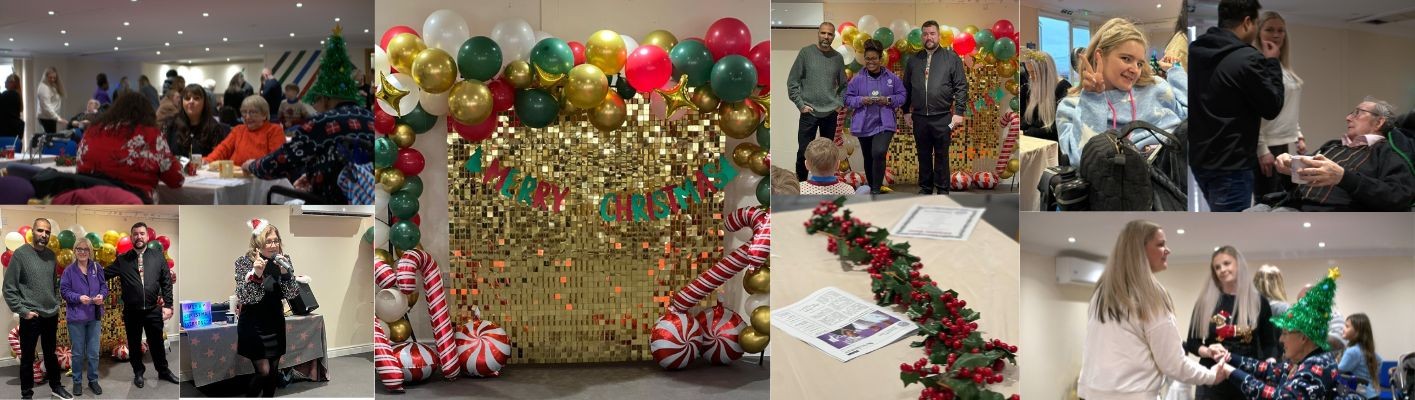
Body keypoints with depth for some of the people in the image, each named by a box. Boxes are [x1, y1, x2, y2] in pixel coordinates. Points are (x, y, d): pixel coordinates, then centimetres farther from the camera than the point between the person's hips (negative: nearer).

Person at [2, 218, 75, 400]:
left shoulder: (51, 254, 6)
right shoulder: (20, 254, -10)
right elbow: (9, 288, -10)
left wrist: (56, 308, 13)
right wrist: (23, 311, -13)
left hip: (51, 316, 5)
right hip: (31, 317, -5)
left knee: (51, 354, 18)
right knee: (27, 357, 6)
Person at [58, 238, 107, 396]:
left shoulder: (97, 267, 2)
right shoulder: (69, 270, -5)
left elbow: (104, 286, 6)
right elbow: (64, 290, -5)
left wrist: (102, 296, -15)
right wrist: (79, 297, -21)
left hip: (94, 316, 2)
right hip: (76, 316, -2)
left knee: (93, 352, 7)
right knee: (78, 352, 7)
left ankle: (93, 380, 21)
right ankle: (77, 381, 21)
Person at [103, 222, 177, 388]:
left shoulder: (158, 256, 1)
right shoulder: (122, 260, 2)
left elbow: (166, 282, 1)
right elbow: (104, 274, 2)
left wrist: (167, 305, -2)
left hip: (153, 310, 0)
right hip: (131, 312, 0)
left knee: (157, 343, 11)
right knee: (134, 344, 13)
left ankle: (163, 371, 28)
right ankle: (138, 372, 29)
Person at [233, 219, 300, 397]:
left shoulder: (283, 260, -2)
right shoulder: (244, 261, -13)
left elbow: (292, 293, -6)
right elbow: (243, 297, -20)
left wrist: (285, 272, -23)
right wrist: (256, 274, -34)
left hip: (275, 323, 4)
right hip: (253, 325, -4)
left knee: (273, 371, 10)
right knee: (263, 371, -9)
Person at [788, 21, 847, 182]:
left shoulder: (838, 57, 6)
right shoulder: (805, 53, -2)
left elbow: (843, 85, 16)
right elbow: (792, 81, -2)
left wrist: (840, 103, 3)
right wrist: (800, 104, -7)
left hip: (831, 113, 3)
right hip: (809, 113, -3)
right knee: (804, 152, -2)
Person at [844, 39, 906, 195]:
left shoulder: (891, 78, 0)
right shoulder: (858, 79, 0)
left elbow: (901, 96, 5)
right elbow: (848, 99, 3)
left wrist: (888, 100, -13)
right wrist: (861, 100, -15)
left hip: (884, 124, -2)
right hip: (864, 125, 2)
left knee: (879, 153, -23)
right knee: (868, 158, 13)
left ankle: (876, 189, -11)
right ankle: (871, 187, 31)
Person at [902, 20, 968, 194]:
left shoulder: (951, 58, 0)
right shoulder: (913, 60, 9)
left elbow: (961, 86, -3)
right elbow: (906, 88, 15)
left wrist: (959, 112, -9)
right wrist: (906, 111, 11)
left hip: (942, 118, -3)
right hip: (919, 117, 3)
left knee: (941, 155, 4)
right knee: (923, 155, 10)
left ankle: (942, 190, 12)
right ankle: (925, 187, 21)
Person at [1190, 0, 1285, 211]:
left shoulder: (1194, 50, 4)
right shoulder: (1246, 59, -19)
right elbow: (1272, 107, -8)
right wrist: (1272, 63, 3)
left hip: (1198, 158, 8)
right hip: (1230, 165, -8)